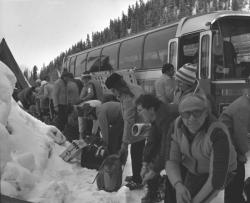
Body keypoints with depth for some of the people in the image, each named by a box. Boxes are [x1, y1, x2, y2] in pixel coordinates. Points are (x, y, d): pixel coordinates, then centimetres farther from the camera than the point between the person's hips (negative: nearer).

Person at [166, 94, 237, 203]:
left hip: (217, 171, -5)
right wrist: (178, 185, -34)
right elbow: (172, 161, -16)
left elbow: (217, 178, -35)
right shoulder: (179, 125, -18)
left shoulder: (218, 134, -36)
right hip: (191, 168, 5)